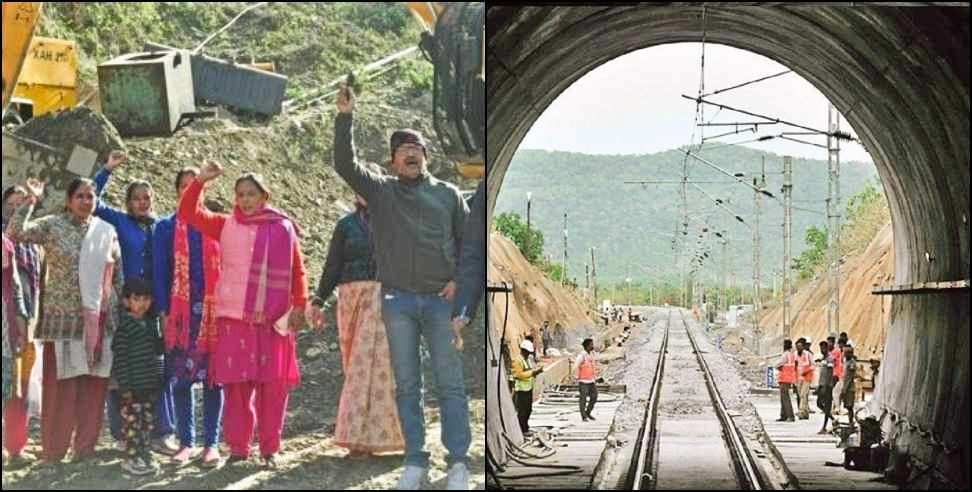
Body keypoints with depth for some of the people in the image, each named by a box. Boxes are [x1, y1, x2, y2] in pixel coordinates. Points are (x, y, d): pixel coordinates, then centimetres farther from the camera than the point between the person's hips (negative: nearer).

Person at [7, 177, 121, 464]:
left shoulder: (107, 231, 9)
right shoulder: (52, 225, 0)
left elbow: (118, 276, 13)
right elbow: (14, 233, -15)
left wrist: (119, 310, 10)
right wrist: (31, 201, -19)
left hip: (98, 320, 3)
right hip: (62, 318, -3)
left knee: (93, 384, 5)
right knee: (60, 385, -1)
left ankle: (85, 447, 16)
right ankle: (54, 449, 9)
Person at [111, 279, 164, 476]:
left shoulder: (151, 323, 10)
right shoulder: (124, 327, -12)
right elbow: (120, 359, -14)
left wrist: (164, 339, 2)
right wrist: (125, 387, -16)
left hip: (151, 385, 7)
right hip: (133, 386, -7)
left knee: (148, 422, 13)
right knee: (132, 422, -1)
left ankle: (145, 455, 22)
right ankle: (131, 458, 6)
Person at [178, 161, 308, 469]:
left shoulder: (282, 228, 3)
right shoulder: (226, 226, 8)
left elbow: (298, 270, 5)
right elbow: (188, 213, 4)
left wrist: (300, 305, -2)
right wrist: (200, 181, -9)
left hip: (273, 320, -1)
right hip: (234, 318, 1)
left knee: (273, 386, 0)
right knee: (237, 385, 1)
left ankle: (270, 449, 9)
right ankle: (238, 447, 9)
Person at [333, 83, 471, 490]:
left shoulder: (448, 194, 10)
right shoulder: (381, 190, 8)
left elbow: (469, 240, 14)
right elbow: (344, 164, -4)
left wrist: (460, 280, 1)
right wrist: (345, 117, -14)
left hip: (441, 300, -1)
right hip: (398, 301, 1)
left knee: (451, 383, -3)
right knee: (407, 386, 5)